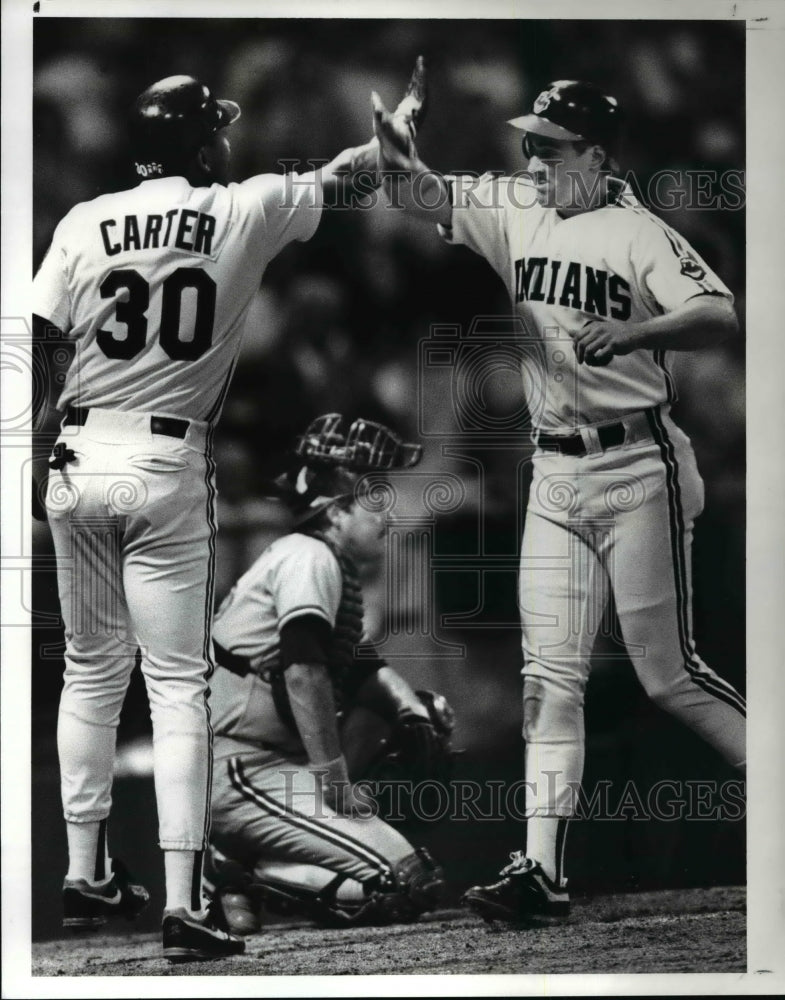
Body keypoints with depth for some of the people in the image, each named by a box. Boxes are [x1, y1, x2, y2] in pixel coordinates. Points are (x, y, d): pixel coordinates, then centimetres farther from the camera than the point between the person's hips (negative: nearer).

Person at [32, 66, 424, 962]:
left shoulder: (87, 219, 3)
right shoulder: (244, 211, -1)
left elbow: (29, 339, -3)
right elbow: (343, 175, 15)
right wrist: (400, 123, 34)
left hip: (79, 460, 3)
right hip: (168, 468, -3)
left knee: (90, 672, 16)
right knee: (177, 686, 0)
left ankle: (85, 877, 24)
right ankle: (182, 905, -3)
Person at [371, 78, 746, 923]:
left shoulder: (638, 234, -11)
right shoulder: (515, 212, 6)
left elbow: (720, 317, -23)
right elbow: (427, 196, -7)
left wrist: (632, 332, -39)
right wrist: (393, 151, -28)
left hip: (636, 471, -6)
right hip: (554, 476, 6)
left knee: (669, 674, 0)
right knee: (550, 676, 3)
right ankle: (541, 871, 4)